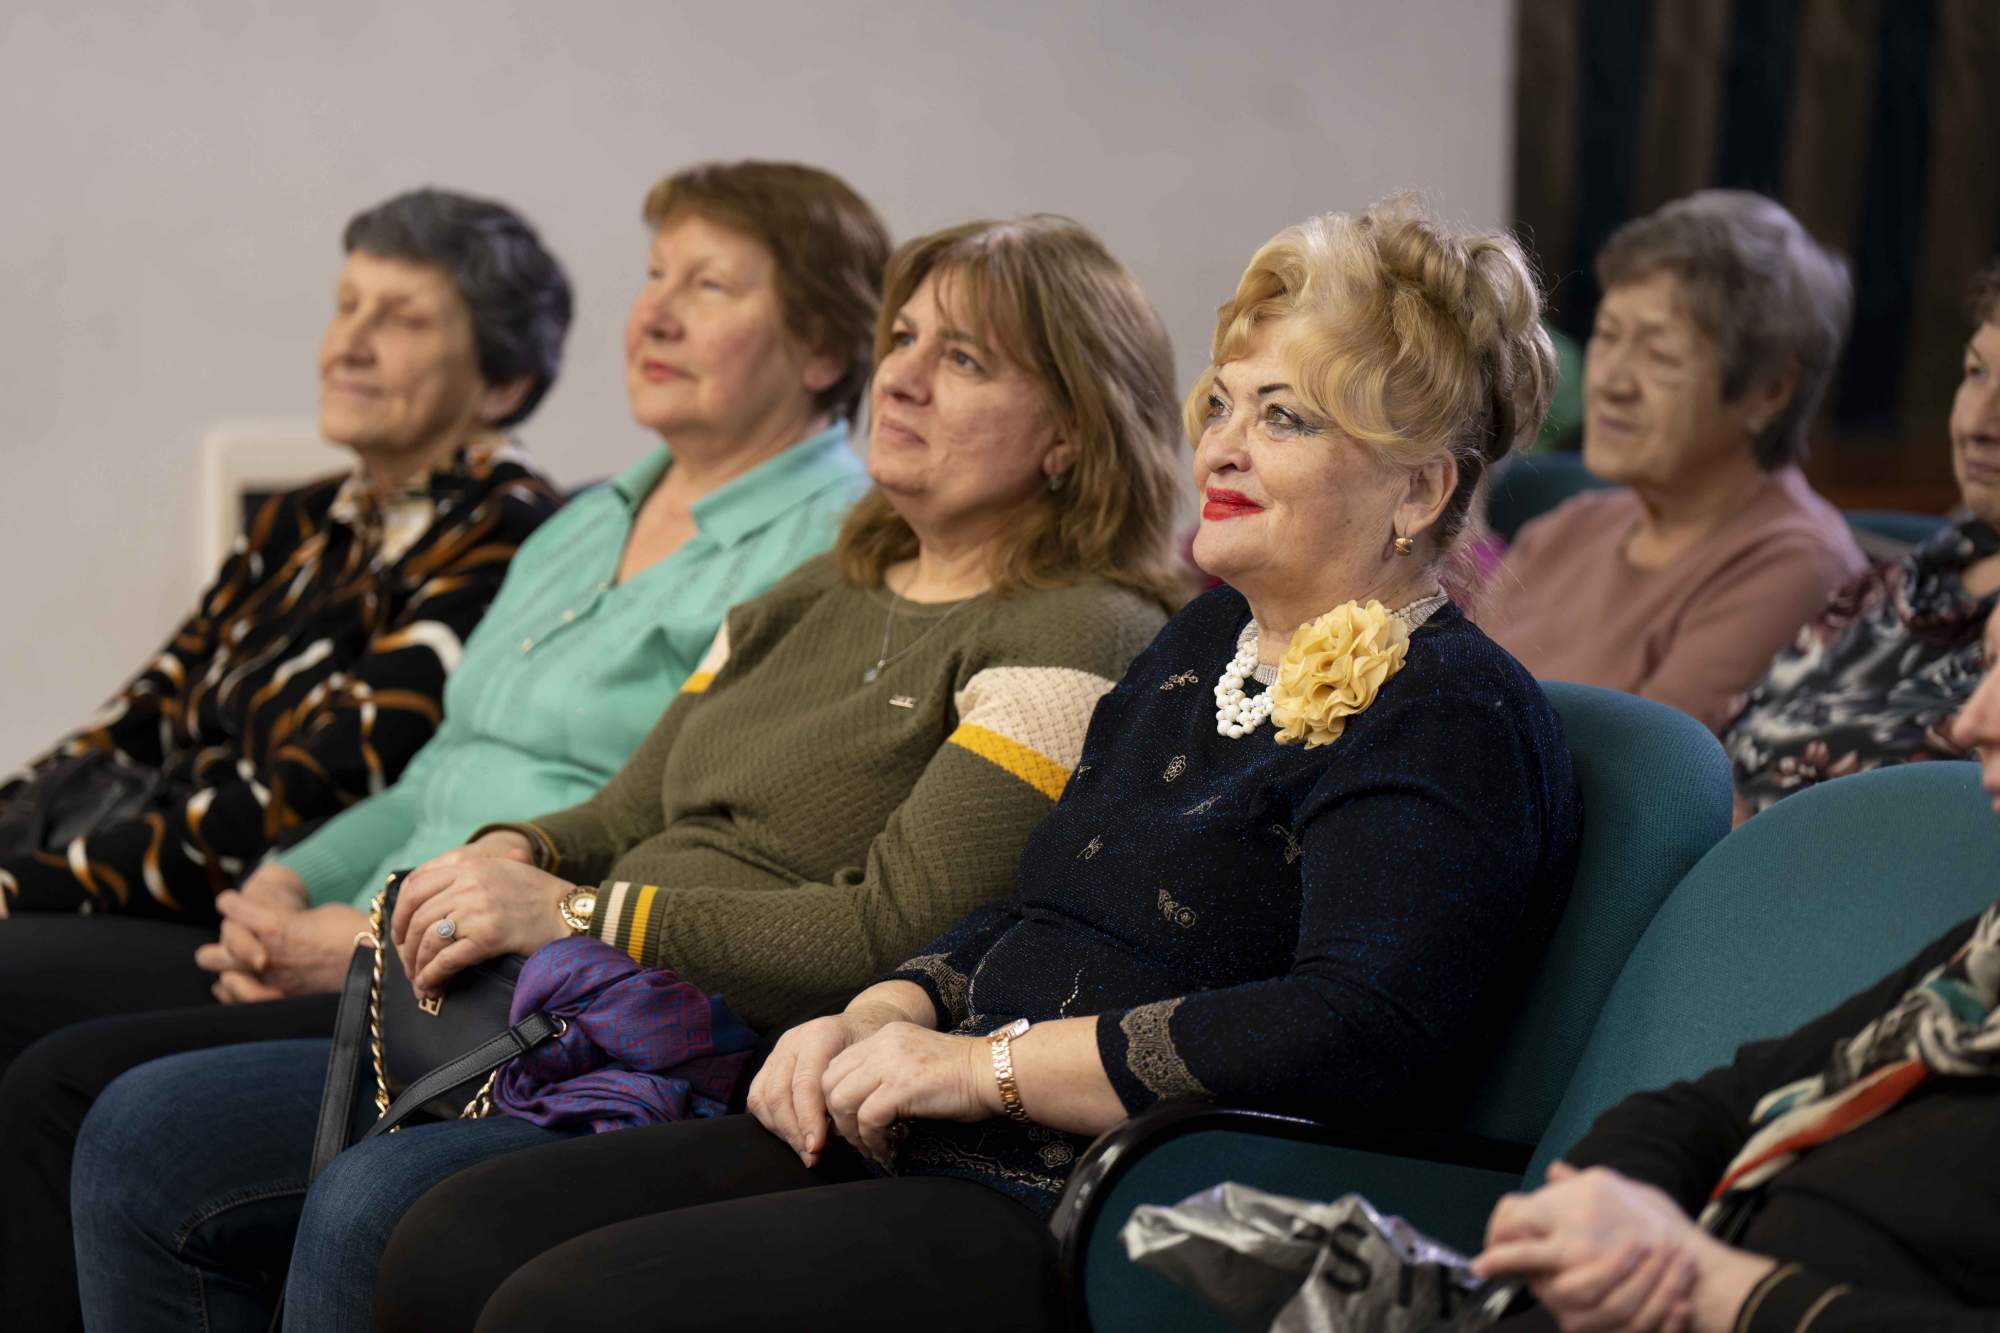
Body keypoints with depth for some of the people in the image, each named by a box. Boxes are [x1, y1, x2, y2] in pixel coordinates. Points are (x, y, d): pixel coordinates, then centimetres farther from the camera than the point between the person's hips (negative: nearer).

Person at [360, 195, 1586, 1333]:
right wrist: (875, 1023, 3)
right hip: (954, 1156, 9)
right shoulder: (1205, 642, 20)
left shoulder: (1449, 719, -9)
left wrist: (983, 1065, -19)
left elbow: (1357, 1033, -24)